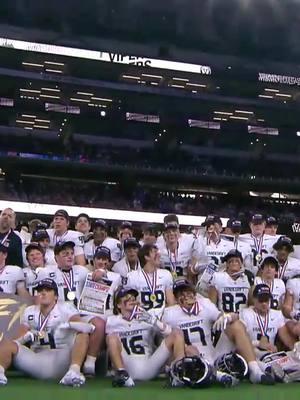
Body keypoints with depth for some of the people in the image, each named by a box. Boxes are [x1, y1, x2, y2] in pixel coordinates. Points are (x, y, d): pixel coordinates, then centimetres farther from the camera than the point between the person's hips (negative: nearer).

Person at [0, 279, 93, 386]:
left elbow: (86, 327, -12)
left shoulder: (66, 308, 4)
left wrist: (69, 324, -31)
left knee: (82, 335, -25)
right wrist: (27, 337, -11)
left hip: (62, 360, -2)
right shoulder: (29, 311, 16)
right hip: (36, 360, 3)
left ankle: (74, 371, -45)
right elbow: (18, 340, 11)